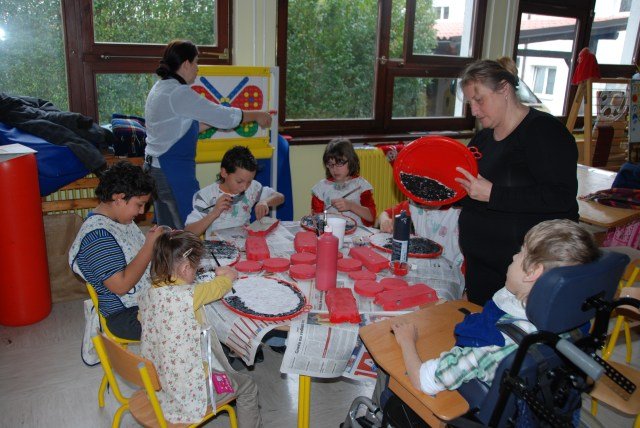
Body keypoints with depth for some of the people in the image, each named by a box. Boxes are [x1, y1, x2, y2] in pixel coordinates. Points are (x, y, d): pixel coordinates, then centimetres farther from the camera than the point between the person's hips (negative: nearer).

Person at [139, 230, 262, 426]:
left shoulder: (148, 295, -7)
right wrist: (227, 274, 18)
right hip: (189, 390, -8)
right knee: (247, 387, 15)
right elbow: (218, 288, -6)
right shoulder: (189, 295, -26)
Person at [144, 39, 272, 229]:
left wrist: (216, 120, 13)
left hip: (156, 167, 10)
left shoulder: (161, 87, 13)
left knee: (168, 232, 15)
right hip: (173, 171, -10)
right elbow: (222, 116, -14)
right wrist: (257, 116, -1)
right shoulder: (179, 93, -17)